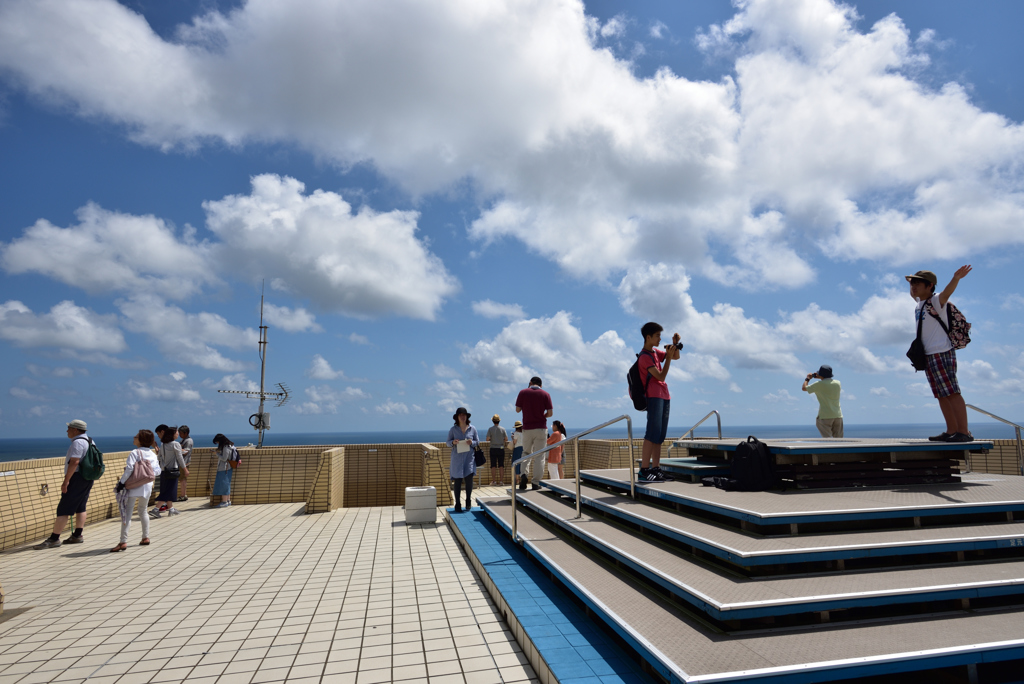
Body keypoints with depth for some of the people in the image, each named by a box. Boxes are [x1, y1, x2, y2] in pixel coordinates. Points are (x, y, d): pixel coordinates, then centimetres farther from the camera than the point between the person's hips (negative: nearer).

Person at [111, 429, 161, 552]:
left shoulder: (134, 453, -10)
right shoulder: (153, 455, 6)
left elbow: (129, 469, -17)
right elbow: (157, 471, 3)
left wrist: (121, 482, -11)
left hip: (134, 487, -6)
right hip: (147, 487, 6)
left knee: (127, 514, -4)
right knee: (143, 511, 20)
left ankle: (123, 542, -9)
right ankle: (146, 538, 23)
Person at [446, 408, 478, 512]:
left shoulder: (472, 429, 5)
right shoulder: (453, 429, 4)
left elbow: (477, 442, 11)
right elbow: (448, 442, 8)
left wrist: (472, 442, -10)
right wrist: (453, 442, -14)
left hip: (469, 457, 0)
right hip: (457, 458, 0)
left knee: (469, 478, -7)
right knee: (457, 481, 1)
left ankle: (468, 501, 14)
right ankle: (457, 504, 12)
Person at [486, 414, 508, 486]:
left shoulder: (490, 429, -5)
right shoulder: (502, 429, -1)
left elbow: (487, 439, -9)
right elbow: (506, 439, -1)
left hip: (493, 449, -1)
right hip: (501, 448, 1)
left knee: (493, 465, 3)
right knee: (501, 465, 4)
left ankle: (493, 481, 2)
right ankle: (501, 481, 4)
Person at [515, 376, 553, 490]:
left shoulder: (523, 392, 0)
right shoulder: (545, 394, -1)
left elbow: (517, 410, 2)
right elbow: (550, 413, -5)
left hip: (527, 428, 1)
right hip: (541, 428, -1)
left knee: (526, 452, 18)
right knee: (539, 456, 4)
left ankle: (523, 474, -3)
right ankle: (536, 483, 3)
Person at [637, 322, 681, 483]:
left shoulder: (655, 352, 18)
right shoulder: (644, 357, -10)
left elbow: (676, 357, 27)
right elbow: (660, 376, -14)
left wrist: (675, 343, 10)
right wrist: (669, 357, -12)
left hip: (664, 397, 9)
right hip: (654, 396, -9)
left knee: (660, 435, 7)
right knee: (653, 433, -15)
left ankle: (656, 468, 8)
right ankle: (644, 469, -16)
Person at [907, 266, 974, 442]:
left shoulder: (935, 301, -8)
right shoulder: (919, 302, 15)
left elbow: (946, 292, -32)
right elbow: (913, 294, 41)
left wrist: (956, 279, -48)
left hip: (941, 353, -9)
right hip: (928, 355, 9)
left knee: (952, 393, -9)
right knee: (941, 395, 11)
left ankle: (964, 432, -9)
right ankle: (951, 431, 16)